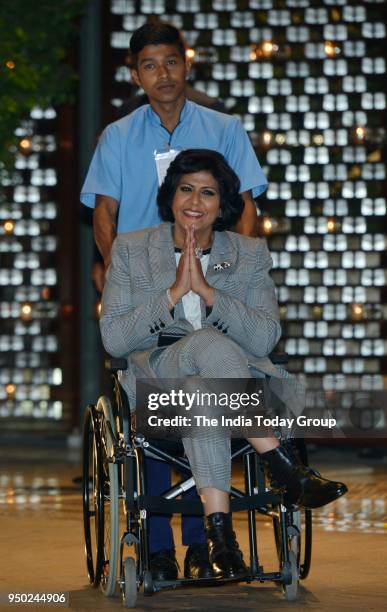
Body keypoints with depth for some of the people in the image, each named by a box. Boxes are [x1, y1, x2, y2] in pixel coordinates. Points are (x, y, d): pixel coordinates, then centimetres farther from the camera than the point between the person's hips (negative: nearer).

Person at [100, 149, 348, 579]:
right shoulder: (131, 250, 8)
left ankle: (218, 528, -44)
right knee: (210, 343, -36)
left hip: (239, 377, 1)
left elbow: (266, 339, -5)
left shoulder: (251, 254, 10)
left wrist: (207, 290, -15)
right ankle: (285, 470, -37)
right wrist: (175, 291, -13)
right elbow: (113, 340, -3)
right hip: (156, 379, -1)